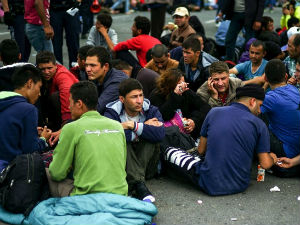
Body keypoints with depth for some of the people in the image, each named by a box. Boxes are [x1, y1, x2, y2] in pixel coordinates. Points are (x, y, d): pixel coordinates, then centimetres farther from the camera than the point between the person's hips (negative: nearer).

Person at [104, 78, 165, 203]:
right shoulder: (112, 113, -9)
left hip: (147, 164, 2)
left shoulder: (151, 110, -3)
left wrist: (134, 126, -24)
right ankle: (139, 184, -37)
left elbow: (160, 134, -23)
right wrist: (144, 128, -21)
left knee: (151, 138, -23)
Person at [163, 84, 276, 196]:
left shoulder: (214, 112, -1)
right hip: (240, 186, 1)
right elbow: (265, 164, -2)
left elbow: (201, 150, 7)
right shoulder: (259, 124, -4)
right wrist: (272, 158, 21)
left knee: (169, 151, 14)